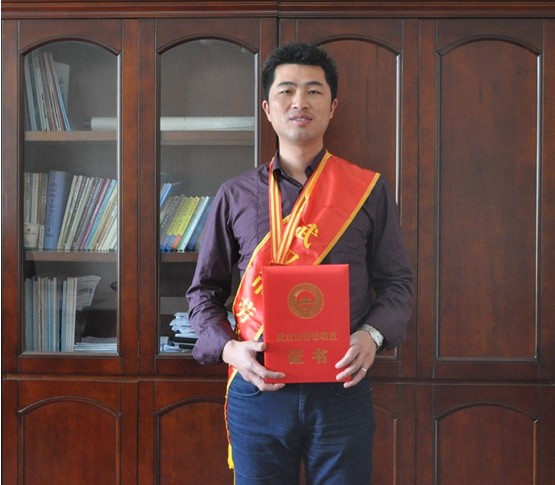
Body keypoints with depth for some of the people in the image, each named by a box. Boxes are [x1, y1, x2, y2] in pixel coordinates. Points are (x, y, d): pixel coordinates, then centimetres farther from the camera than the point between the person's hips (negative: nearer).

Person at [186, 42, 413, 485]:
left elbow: (397, 281, 7)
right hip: (258, 393, 1)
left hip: (343, 391, 0)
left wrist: (372, 334, -13)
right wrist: (229, 348, -9)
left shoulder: (369, 191, 4)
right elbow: (204, 291, 9)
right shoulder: (236, 196, 6)